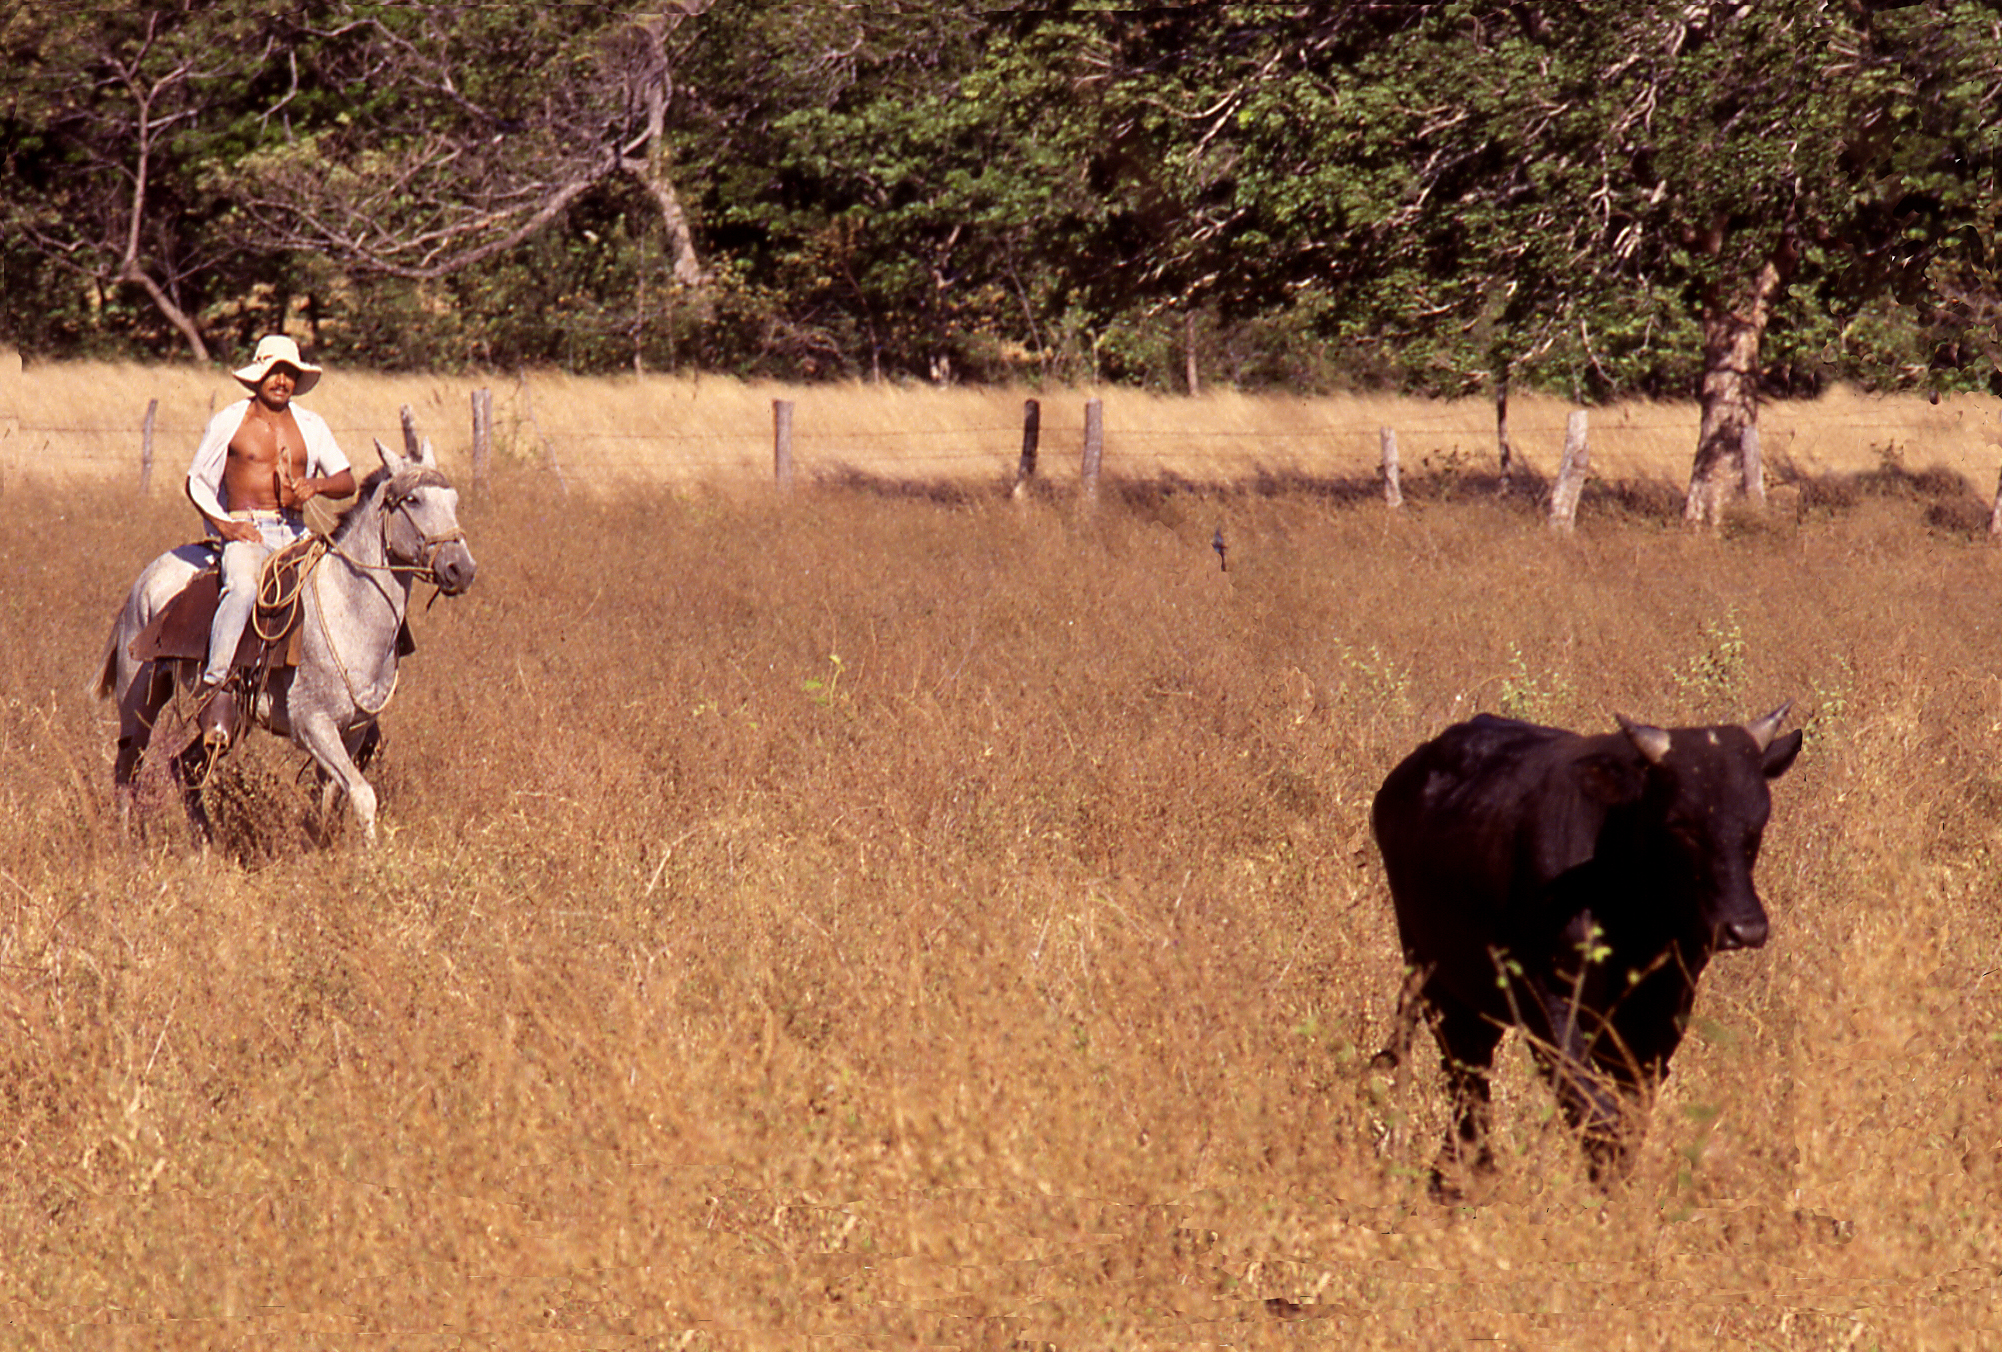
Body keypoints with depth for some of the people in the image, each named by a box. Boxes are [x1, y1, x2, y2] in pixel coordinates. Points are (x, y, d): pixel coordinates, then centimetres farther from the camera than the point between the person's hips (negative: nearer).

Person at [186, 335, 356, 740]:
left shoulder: (311, 426, 13)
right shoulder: (228, 423, 4)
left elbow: (346, 482, 13)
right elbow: (197, 483, 10)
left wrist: (317, 485, -10)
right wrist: (222, 523, -7)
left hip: (294, 534, 4)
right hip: (244, 532, -4)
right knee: (243, 587, -36)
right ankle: (214, 685, -39)